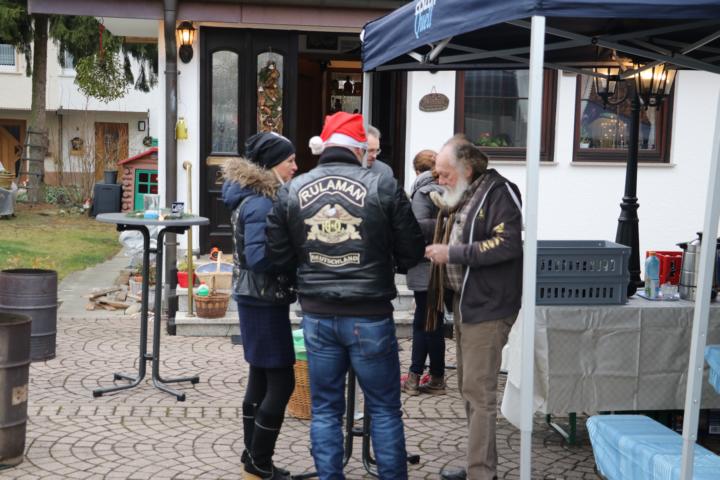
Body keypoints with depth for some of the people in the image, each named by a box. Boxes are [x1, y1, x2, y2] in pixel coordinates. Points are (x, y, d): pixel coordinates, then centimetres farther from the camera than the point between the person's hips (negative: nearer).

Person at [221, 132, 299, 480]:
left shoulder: (258, 196, 11)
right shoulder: (261, 202, -19)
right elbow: (259, 257, -26)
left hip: (260, 299, 10)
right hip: (263, 301, -10)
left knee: (261, 379, 15)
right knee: (281, 383, -4)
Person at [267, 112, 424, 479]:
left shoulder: (292, 191, -1)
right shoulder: (383, 187, -9)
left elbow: (277, 255, 4)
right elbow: (411, 252, -3)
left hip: (317, 315, 3)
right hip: (370, 315, -3)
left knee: (325, 409, 14)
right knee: (384, 408, 12)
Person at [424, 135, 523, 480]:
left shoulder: (498, 192, -13)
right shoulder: (462, 197, 15)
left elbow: (508, 244, -23)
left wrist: (452, 254, -21)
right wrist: (438, 247, 4)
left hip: (487, 306, -10)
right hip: (463, 302, 10)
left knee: (478, 392, -7)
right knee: (468, 388, 16)